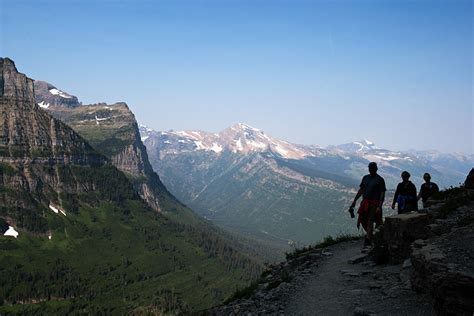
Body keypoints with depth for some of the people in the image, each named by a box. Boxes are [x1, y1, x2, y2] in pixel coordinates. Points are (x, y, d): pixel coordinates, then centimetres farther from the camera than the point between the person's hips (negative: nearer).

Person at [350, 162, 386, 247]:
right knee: (362, 220, 7)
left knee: (370, 222, -9)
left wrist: (379, 207, -16)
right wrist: (354, 201, 12)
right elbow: (361, 190, 18)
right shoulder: (365, 178, 13)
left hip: (374, 204, -6)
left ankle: (368, 239, -6)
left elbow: (382, 194, -8)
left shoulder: (380, 180, -5)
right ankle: (370, 234, 27)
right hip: (365, 202, 6)